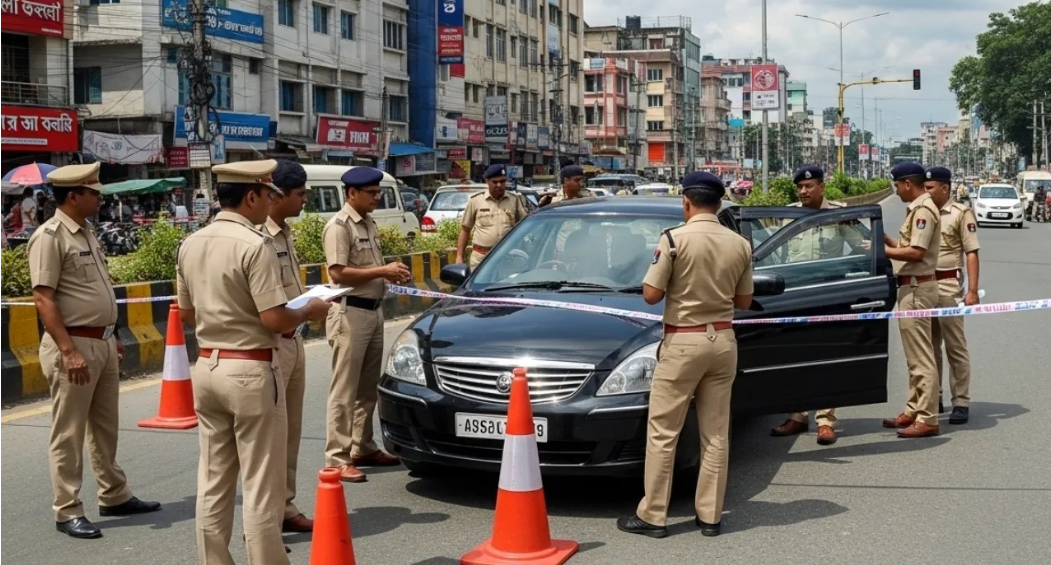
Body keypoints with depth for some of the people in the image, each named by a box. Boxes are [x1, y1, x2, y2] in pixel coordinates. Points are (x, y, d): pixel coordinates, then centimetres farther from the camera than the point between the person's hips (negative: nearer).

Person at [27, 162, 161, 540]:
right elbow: (43, 299, -19)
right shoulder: (50, 237, -14)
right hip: (74, 345, -9)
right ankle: (67, 511, 7)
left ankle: (114, 497, 29)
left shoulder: (86, 232, 13)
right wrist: (69, 352, -24)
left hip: (102, 342, 9)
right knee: (68, 433, 0)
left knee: (105, 426, 18)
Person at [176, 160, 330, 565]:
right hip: (250, 371, -7)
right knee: (261, 485, 0)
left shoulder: (191, 244, 7)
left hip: (207, 367, 7)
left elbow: (186, 313, 15)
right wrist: (310, 311, -1)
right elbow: (275, 320, -18)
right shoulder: (255, 244, -16)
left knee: (213, 481, 12)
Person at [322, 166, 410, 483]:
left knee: (368, 388, 15)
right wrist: (383, 272, -19)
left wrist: (390, 274, 2)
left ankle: (362, 448, 25)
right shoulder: (339, 226, -14)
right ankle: (337, 459, -3)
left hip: (374, 311, 9)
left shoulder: (369, 223, 14)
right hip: (350, 313, -9)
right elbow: (338, 274, -20)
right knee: (344, 391, -6)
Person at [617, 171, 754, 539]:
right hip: (723, 341, 5)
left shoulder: (675, 239, -12)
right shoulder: (740, 244, 2)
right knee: (716, 433, 10)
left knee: (662, 433, 2)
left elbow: (651, 295, -10)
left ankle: (652, 516, 4)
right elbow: (744, 301, 11)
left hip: (683, 342, -5)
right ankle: (710, 515, 14)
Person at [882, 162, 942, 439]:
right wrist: (885, 239, 12)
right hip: (910, 287, 11)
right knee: (914, 356, 16)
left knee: (921, 356, -8)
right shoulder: (916, 209, 16)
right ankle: (913, 411, 24)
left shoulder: (923, 210, -16)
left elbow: (916, 252, -23)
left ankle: (927, 419, -6)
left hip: (916, 288, -11)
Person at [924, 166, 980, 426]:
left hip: (948, 285, -6)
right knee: (929, 346, 12)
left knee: (955, 347, -1)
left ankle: (961, 402, 3)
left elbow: (971, 253, -9)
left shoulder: (961, 214, -6)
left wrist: (972, 290, -15)